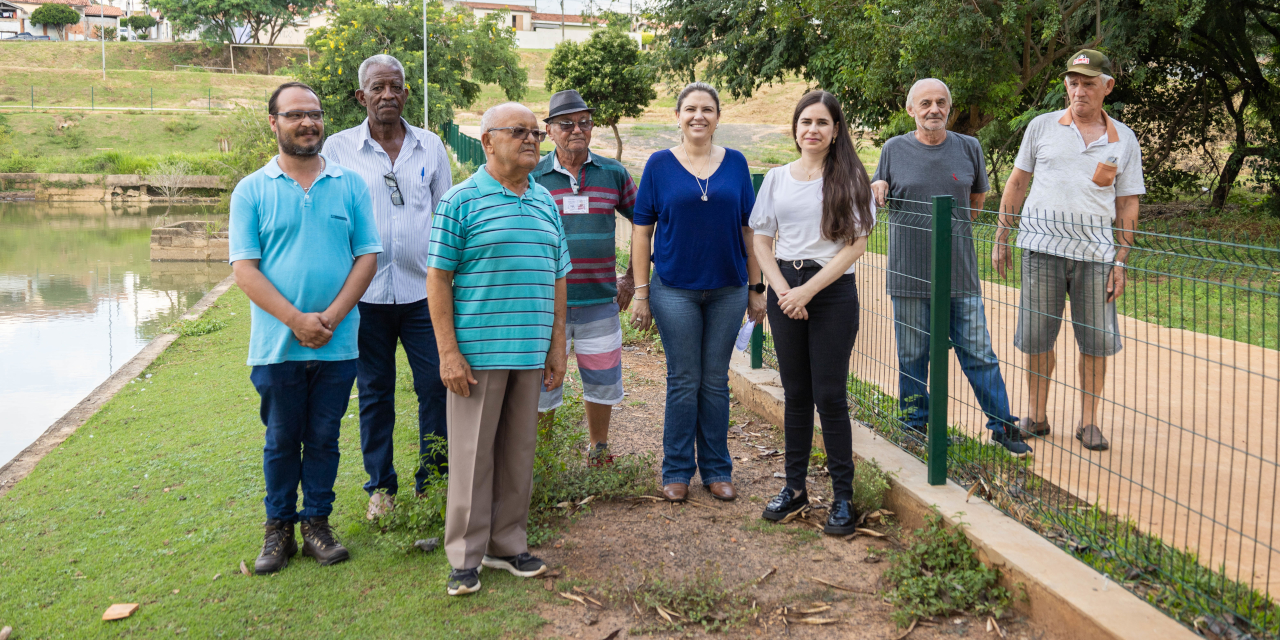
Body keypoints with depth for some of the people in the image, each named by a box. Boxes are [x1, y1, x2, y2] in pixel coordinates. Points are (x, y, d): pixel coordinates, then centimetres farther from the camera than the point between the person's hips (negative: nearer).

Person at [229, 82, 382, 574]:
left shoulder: (350, 186, 5)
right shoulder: (252, 191, 1)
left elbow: (367, 257, 1)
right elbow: (244, 269, -5)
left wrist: (330, 317, -11)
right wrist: (297, 320, -15)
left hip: (338, 344, 1)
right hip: (277, 345, -1)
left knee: (324, 438, 11)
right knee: (281, 440, 9)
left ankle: (318, 523, 23)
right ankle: (279, 529, 22)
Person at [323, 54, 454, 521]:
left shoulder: (430, 146, 8)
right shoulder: (338, 148, 3)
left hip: (423, 290, 1)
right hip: (365, 291, -1)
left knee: (436, 386, 0)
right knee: (374, 392, 8)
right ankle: (381, 486, 22)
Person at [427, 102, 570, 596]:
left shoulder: (545, 202, 12)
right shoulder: (461, 200, -5)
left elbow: (557, 279, 16)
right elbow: (437, 279, -7)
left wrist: (557, 348, 12)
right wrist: (449, 352, -12)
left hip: (529, 352, 5)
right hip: (477, 351, -5)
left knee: (519, 452, 12)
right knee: (473, 454, 2)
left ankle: (507, 545, 26)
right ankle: (465, 556, 14)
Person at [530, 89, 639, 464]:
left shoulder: (613, 174, 4)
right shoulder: (533, 178, 0)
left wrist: (631, 278, 8)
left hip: (600, 297, 2)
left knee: (602, 378, 12)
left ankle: (598, 448, 32)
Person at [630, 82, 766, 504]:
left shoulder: (735, 163, 6)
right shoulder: (660, 164, 0)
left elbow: (748, 228, 9)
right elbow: (642, 231, 0)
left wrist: (757, 287, 6)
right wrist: (640, 293, -4)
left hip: (728, 290, 2)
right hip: (675, 290, -2)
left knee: (716, 380, 9)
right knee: (683, 381, 4)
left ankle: (717, 469, 21)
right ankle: (677, 472, 17)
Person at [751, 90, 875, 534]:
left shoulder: (849, 177, -1)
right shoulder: (777, 179, 10)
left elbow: (855, 245, -7)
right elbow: (762, 242, 9)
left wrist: (808, 291, -12)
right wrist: (783, 291, -6)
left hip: (833, 291, -3)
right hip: (786, 291, 3)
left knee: (829, 395, -3)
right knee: (795, 393, 10)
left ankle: (843, 497, 8)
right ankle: (795, 487, 21)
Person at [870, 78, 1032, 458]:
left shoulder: (968, 148, 5)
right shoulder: (894, 150, 3)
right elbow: (879, 200, 14)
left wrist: (953, 229, 14)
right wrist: (877, 189, -7)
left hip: (960, 273, 1)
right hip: (909, 274, 0)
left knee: (979, 353, 4)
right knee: (912, 355, 7)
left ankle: (1003, 427, 15)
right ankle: (915, 427, 22)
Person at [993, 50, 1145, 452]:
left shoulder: (1124, 140, 8)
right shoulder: (1042, 127, 7)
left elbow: (1127, 206, 8)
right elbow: (1017, 183, 12)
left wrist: (1121, 261, 2)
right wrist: (1001, 238, 9)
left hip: (1095, 253, 1)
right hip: (1041, 248, 0)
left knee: (1096, 341, 2)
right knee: (1036, 337, 3)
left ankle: (1088, 422, 16)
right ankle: (1036, 416, 17)